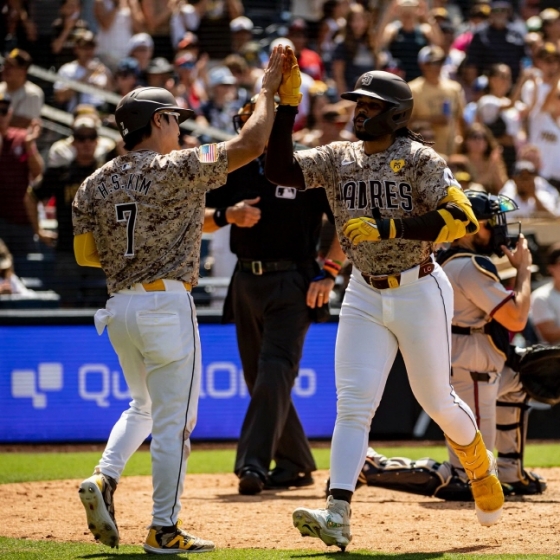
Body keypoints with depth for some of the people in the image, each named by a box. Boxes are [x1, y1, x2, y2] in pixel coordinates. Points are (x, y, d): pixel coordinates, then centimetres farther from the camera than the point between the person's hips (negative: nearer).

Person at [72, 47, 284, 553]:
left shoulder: (95, 184, 8)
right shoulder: (179, 169, -9)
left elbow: (84, 253, 8)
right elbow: (251, 143, -10)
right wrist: (269, 87, 1)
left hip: (118, 307, 7)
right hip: (167, 304, -7)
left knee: (144, 407, 25)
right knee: (174, 419, -1)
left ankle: (105, 479, 3)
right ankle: (164, 530, 1)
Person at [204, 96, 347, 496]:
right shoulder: (235, 167, 7)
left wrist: (328, 272, -11)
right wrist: (228, 215, -13)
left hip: (293, 283, -6)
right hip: (247, 282, 6)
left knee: (275, 368, -18)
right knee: (257, 377, 10)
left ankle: (254, 463, -23)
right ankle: (295, 464, 22)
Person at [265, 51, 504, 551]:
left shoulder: (419, 160, -12)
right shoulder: (338, 158, 3)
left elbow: (461, 219, -22)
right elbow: (280, 170, -9)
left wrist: (386, 227, -28)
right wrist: (287, 104, -16)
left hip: (419, 290, -4)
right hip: (364, 295, 4)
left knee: (435, 398, 9)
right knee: (353, 404, -8)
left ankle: (480, 466, 39)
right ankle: (338, 514, -15)